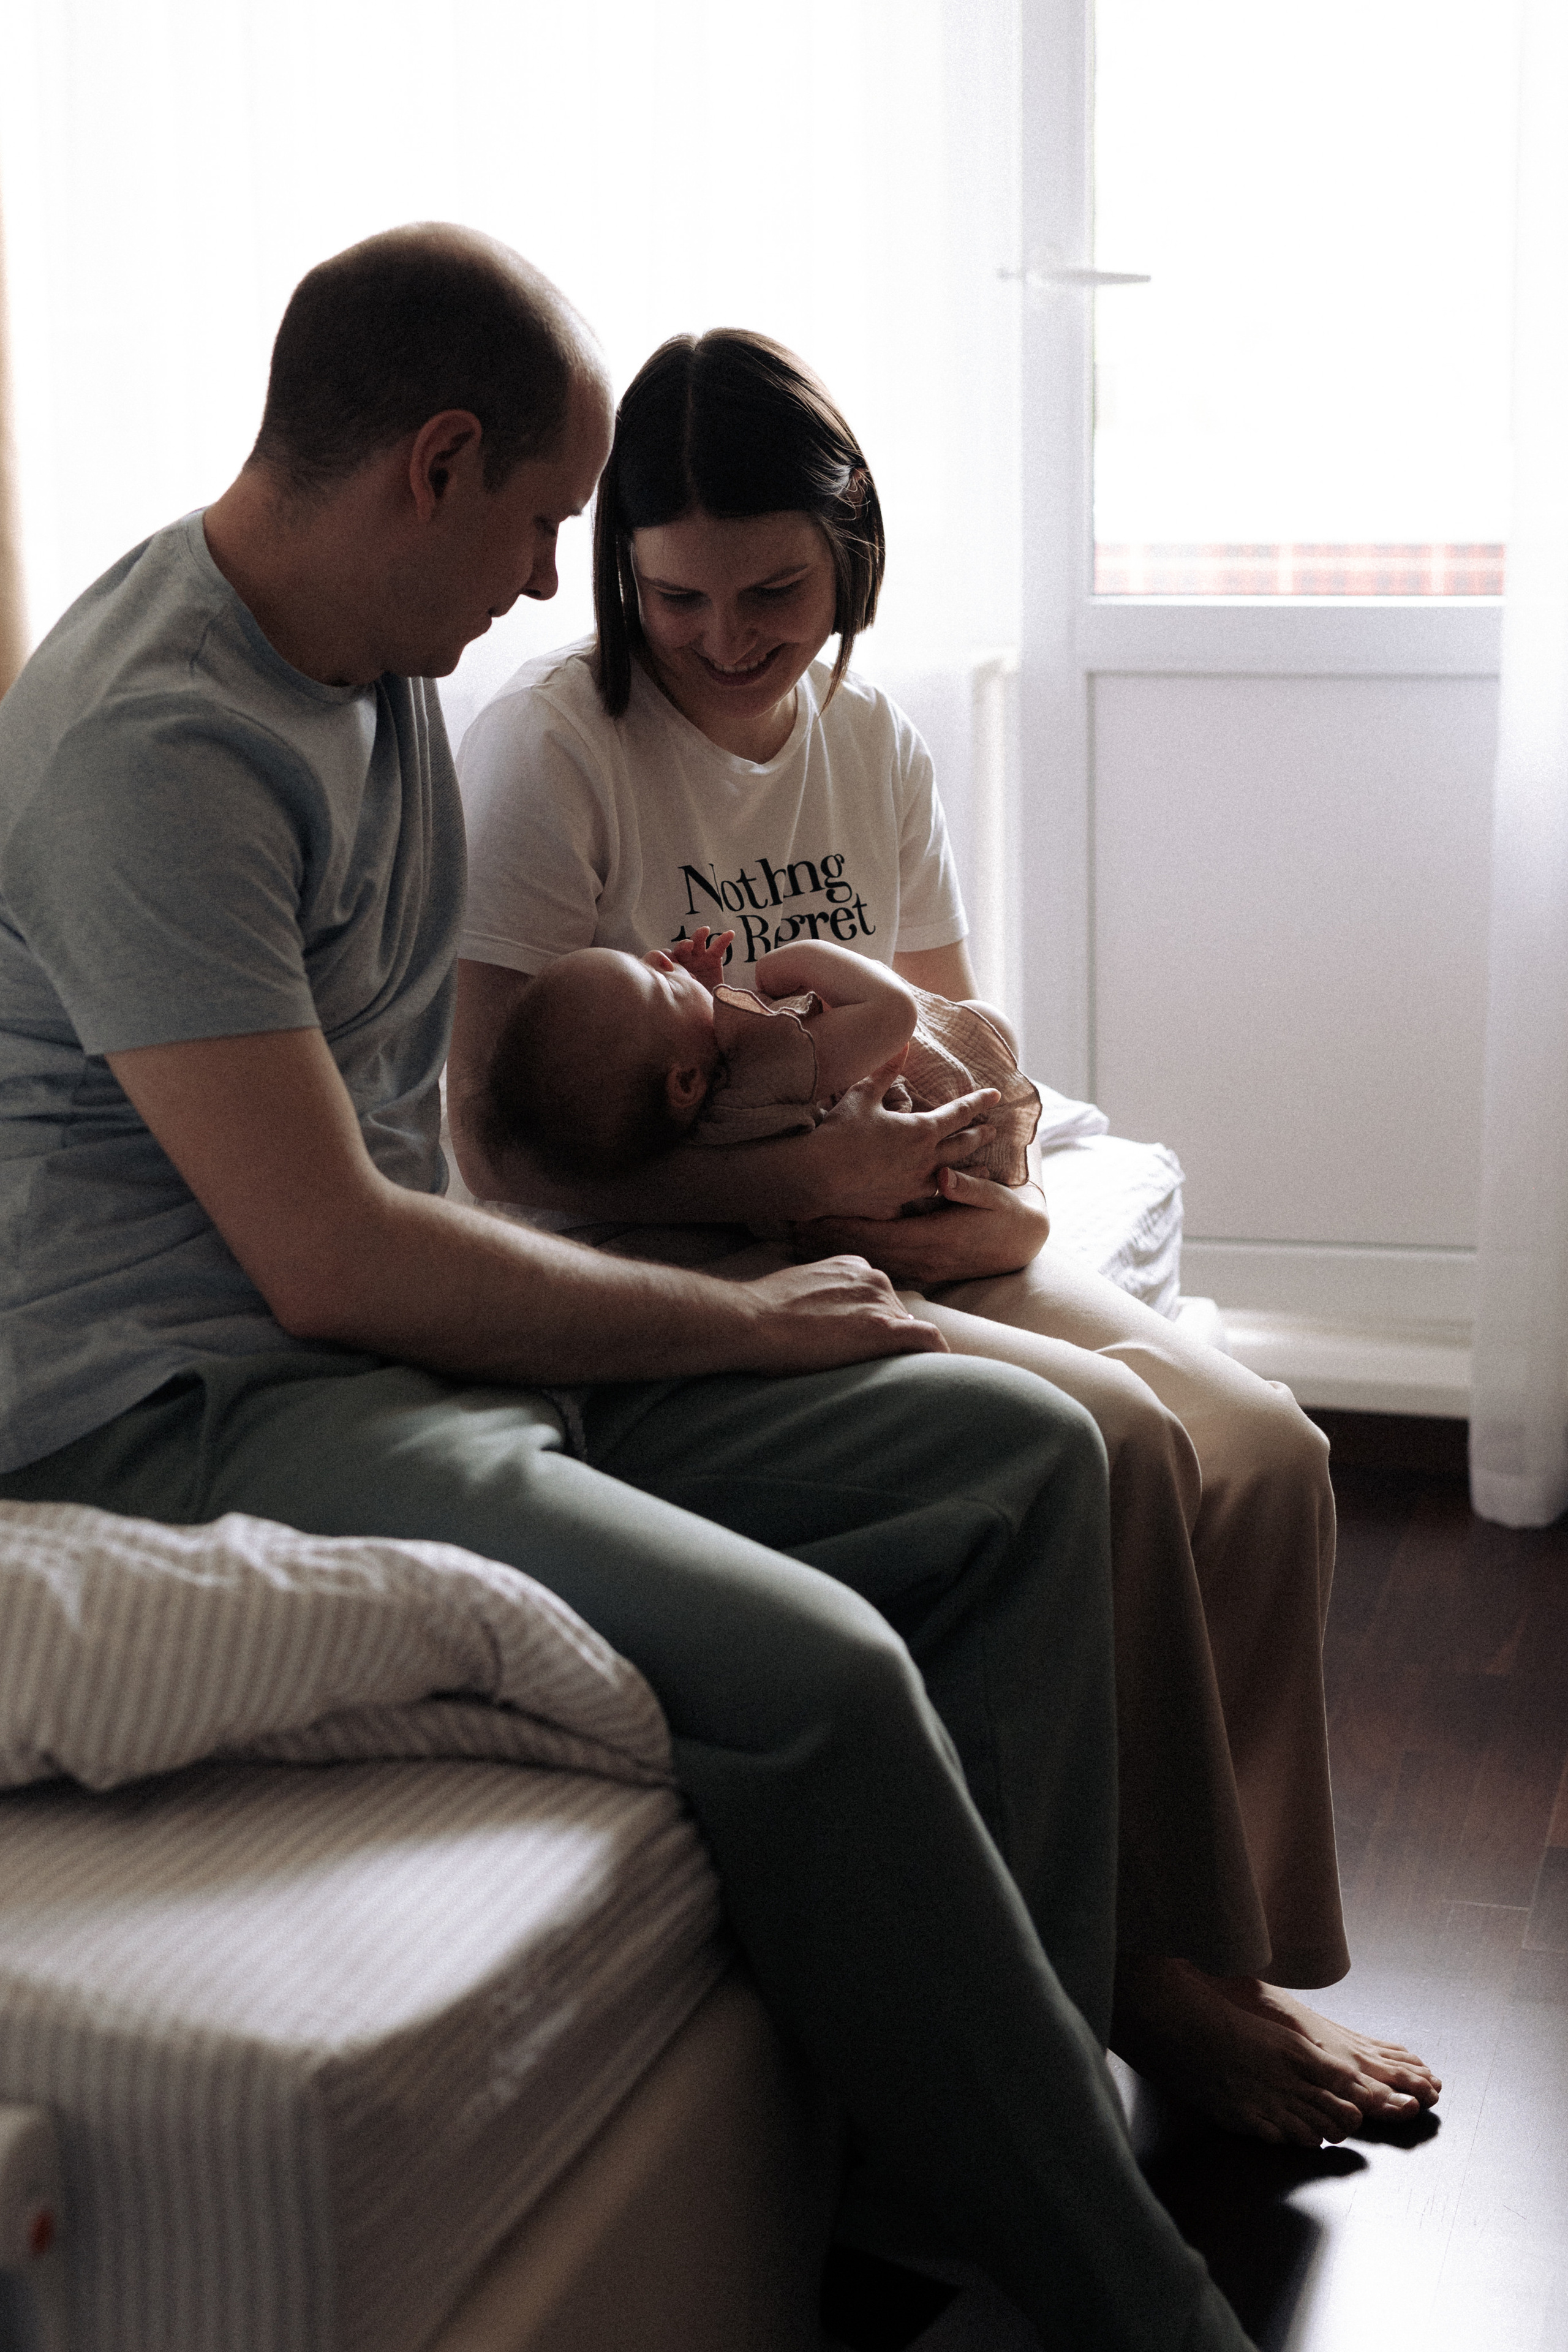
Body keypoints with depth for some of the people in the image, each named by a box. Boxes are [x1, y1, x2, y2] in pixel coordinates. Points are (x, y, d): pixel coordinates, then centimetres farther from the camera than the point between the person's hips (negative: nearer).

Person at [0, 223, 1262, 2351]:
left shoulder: (382, 665, 13)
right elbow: (327, 1256, -22)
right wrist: (741, 1324, -11)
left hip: (419, 1323, 10)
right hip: (193, 1413, -10)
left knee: (1022, 1451, -1)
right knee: (811, 1672, -30)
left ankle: (1018, 2102, 0)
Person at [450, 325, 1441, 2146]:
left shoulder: (872, 747, 11)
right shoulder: (550, 748, -10)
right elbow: (497, 1142, -15)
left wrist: (974, 1166, -6)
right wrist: (799, 1178, -24)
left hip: (893, 1239, 7)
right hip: (669, 1268, -7)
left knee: (1262, 1453, -14)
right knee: (1101, 1445, -26)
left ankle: (1237, 1946, -5)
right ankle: (1157, 1965, -11)